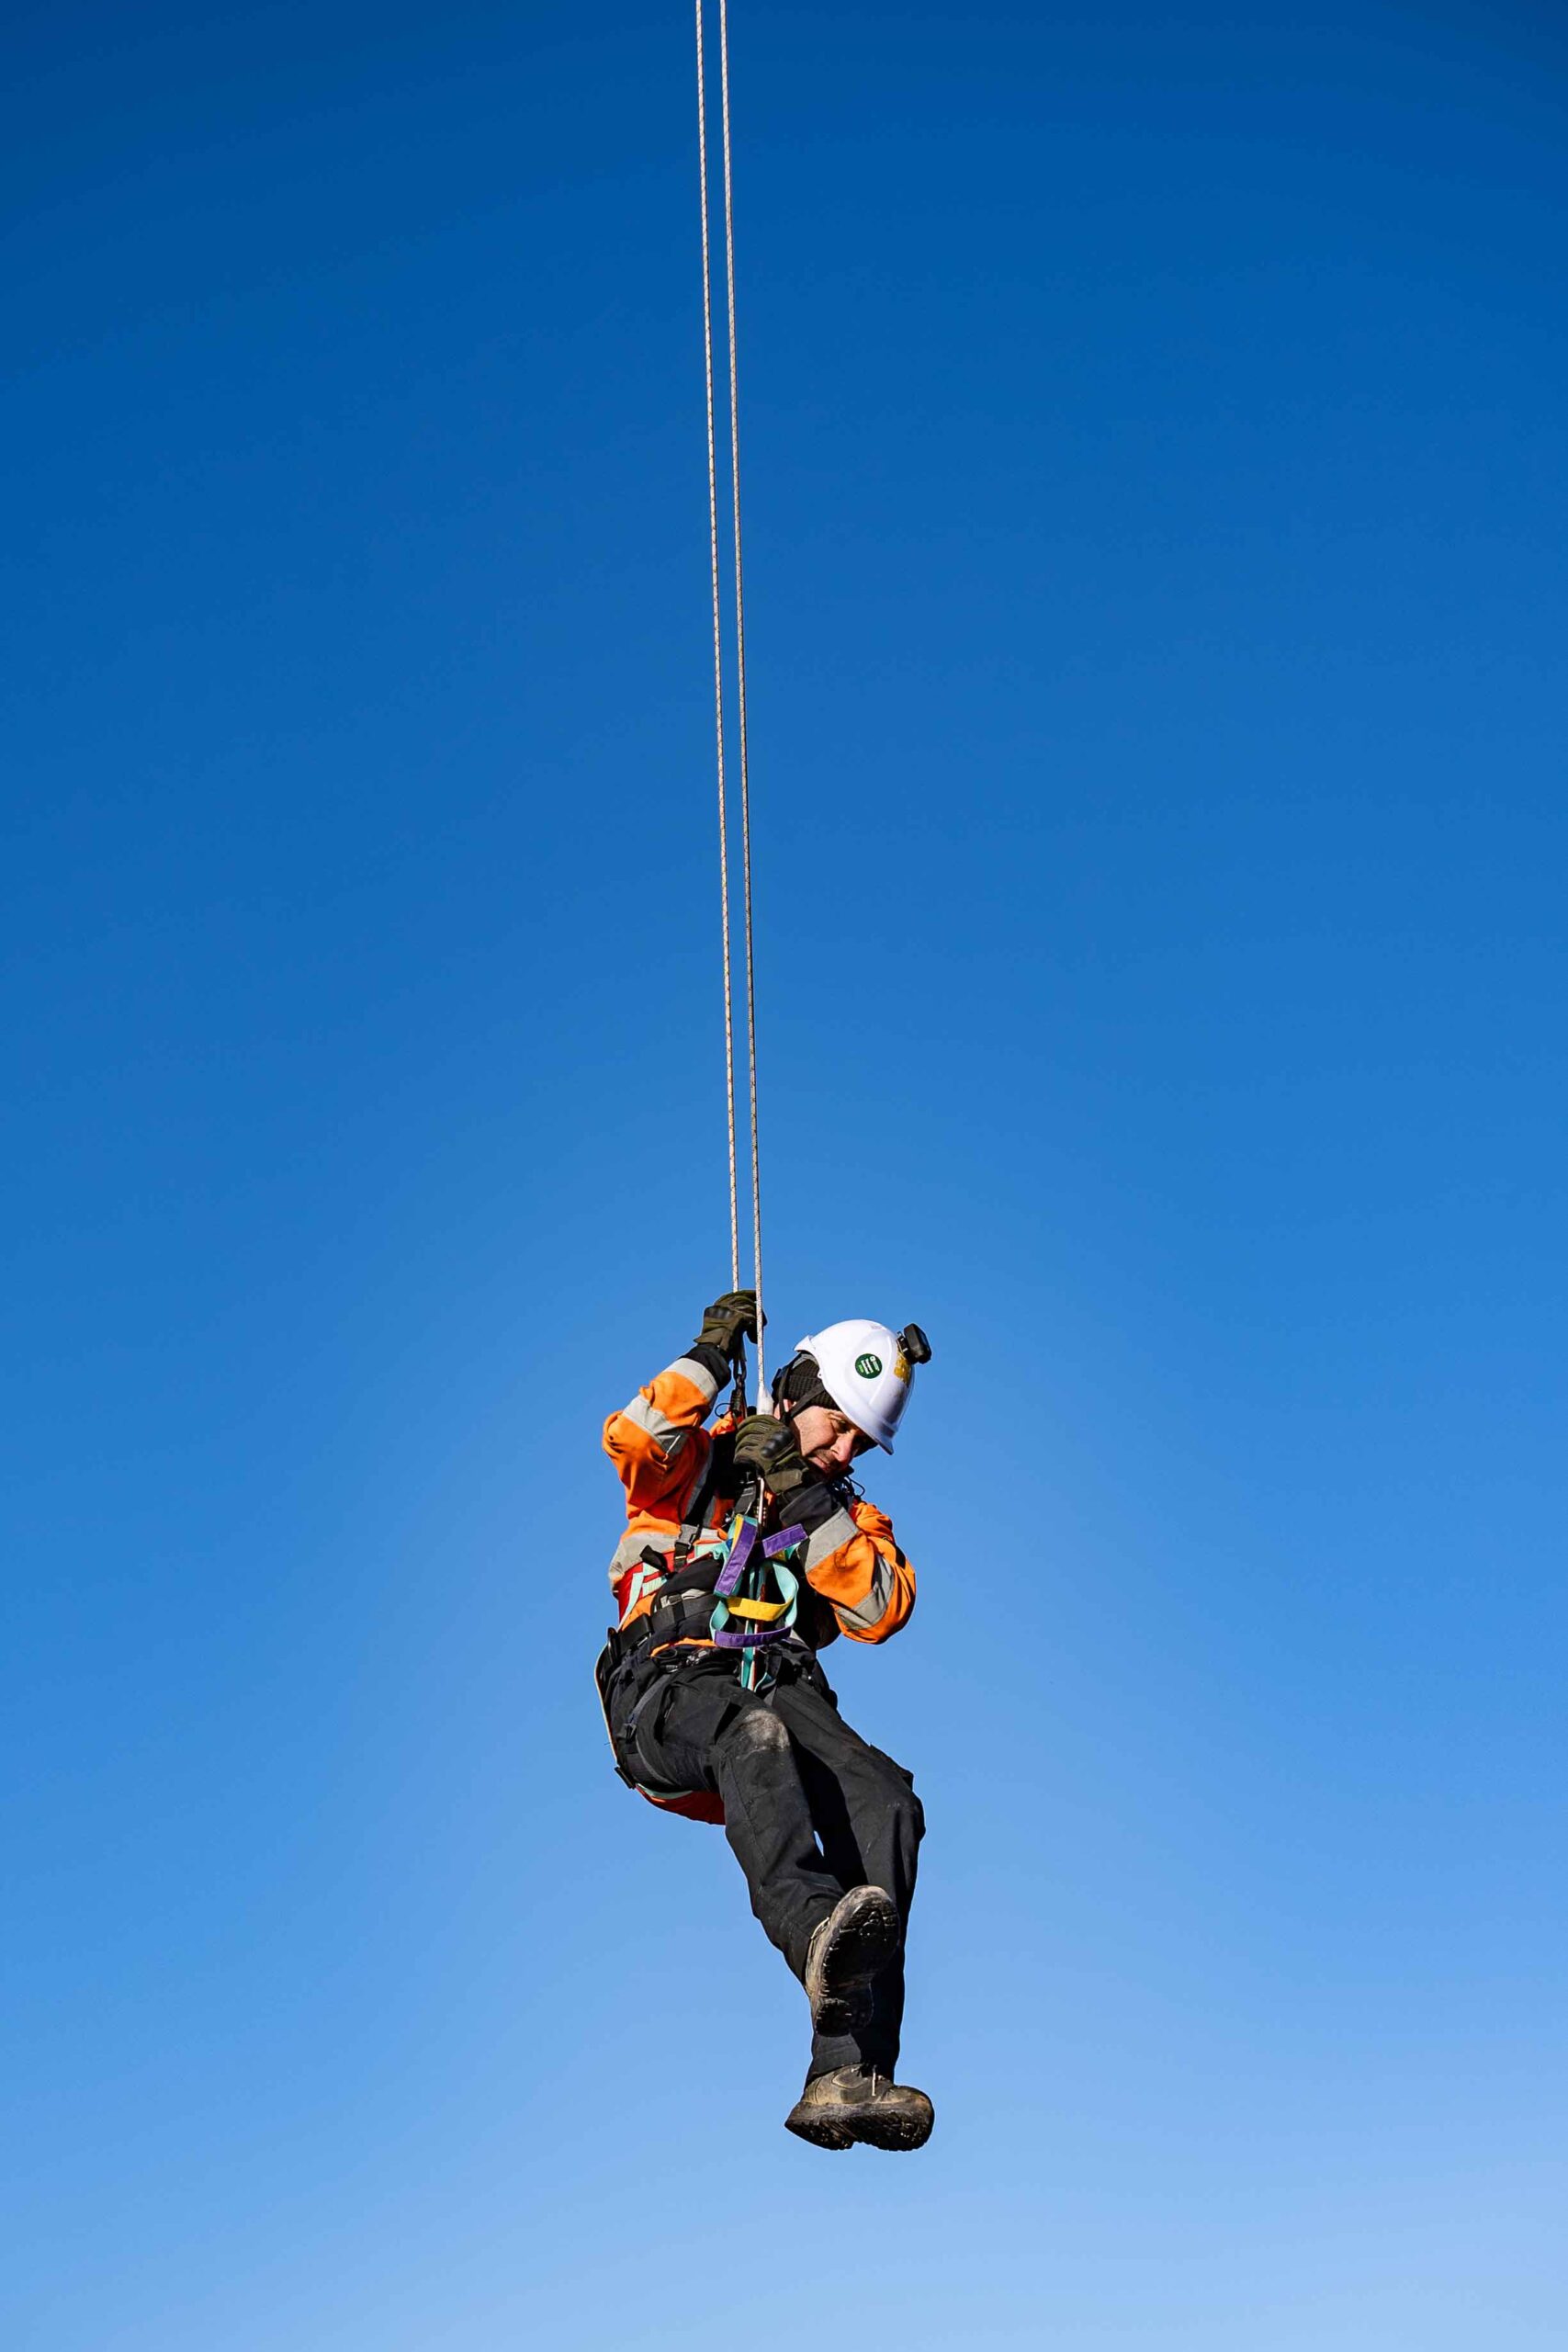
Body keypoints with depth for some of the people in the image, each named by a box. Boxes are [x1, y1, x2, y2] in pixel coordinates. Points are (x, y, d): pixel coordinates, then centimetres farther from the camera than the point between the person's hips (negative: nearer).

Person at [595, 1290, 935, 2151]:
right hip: (669, 1693, -3)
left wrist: (808, 1505, -4)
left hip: (782, 1690, 3)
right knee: (754, 1734, -41)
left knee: (886, 1802, -29)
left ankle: (847, 2077, -40)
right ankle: (819, 1934, -67)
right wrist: (711, 1356, -5)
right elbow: (631, 1440, -11)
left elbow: (881, 1611, 4)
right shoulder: (697, 1462, 14)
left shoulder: (850, 1514, 24)